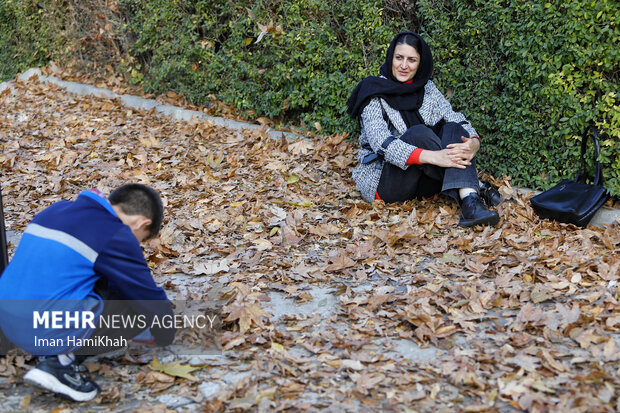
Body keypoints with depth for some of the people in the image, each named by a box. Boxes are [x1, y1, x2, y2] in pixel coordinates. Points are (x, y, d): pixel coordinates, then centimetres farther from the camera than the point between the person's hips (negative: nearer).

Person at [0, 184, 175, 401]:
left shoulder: (57, 210, 16)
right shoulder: (116, 236, -7)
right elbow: (149, 295, 2)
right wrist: (166, 338, 22)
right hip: (53, 330, -8)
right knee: (143, 308, 4)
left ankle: (55, 351, 8)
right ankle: (62, 361, -5)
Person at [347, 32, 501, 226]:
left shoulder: (427, 88, 9)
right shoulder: (374, 93, -8)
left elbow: (456, 119, -2)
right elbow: (382, 144, -22)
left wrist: (474, 142, -27)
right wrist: (432, 157, -35)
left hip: (424, 182, 5)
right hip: (383, 182, -4)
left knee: (453, 129, -21)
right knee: (419, 133, -29)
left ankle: (469, 201, -40)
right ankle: (475, 187, -22)